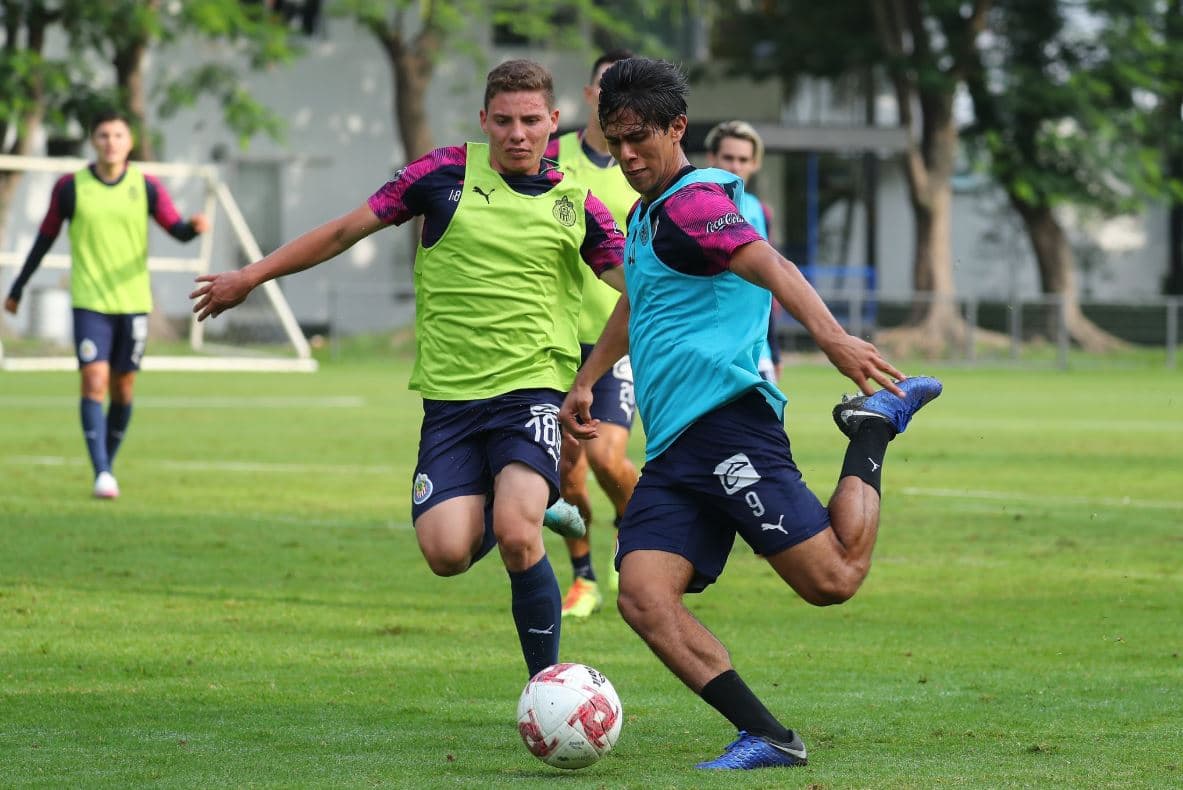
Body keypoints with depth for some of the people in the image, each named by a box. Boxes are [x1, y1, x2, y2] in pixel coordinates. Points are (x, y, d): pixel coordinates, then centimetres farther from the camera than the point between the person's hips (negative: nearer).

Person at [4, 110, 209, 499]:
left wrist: (195, 227, -28)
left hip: (134, 302, 2)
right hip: (89, 302, -2)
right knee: (94, 380, -15)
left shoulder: (147, 187, 1)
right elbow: (45, 238, 8)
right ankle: (101, 473, -18)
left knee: (123, 386, 7)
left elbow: (178, 230, -3)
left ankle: (109, 464, 23)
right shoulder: (70, 187, -2)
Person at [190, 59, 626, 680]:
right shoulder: (447, 174, 2)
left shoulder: (575, 204, 3)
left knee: (516, 536, -25)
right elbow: (347, 230, 11)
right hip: (449, 395, 1)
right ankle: (496, 506, 23)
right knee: (446, 553, -15)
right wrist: (250, 277, 15)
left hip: (531, 389, -1)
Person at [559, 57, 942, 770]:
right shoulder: (645, 216, 24)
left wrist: (829, 335, -42)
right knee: (642, 596, -13)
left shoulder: (692, 203, -6)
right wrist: (585, 384, 53)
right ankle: (767, 737, -17)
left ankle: (875, 426, 11)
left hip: (726, 415, -9)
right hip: (671, 447, 9)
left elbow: (770, 267, -25)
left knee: (834, 578, -14)